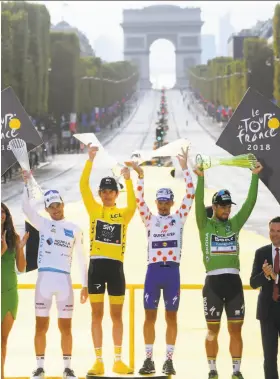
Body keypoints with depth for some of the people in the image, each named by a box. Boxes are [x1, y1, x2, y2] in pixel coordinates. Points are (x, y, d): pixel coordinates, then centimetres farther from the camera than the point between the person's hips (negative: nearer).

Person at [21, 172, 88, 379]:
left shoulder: (75, 229, 9)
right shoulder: (43, 224, 7)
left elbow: (82, 259, 10)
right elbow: (26, 208, -10)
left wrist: (85, 285, 7)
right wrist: (26, 183, -21)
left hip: (64, 280, 0)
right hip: (44, 278, 0)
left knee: (65, 326, 3)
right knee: (41, 325, 1)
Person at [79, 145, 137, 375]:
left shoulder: (123, 214, 5)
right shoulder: (94, 210, 6)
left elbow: (133, 206, -17)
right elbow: (83, 187, -5)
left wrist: (128, 180, -25)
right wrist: (90, 160, -13)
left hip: (116, 266, 0)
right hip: (96, 265, 0)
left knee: (116, 315, 6)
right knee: (97, 315, 2)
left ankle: (118, 360, 10)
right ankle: (99, 361, 4)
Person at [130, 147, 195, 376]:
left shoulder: (179, 218, 9)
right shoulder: (150, 219, 10)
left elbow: (190, 195, 2)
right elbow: (140, 200, -2)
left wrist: (185, 169, -3)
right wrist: (140, 177, -12)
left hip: (172, 271, 0)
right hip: (153, 270, 0)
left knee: (171, 316, 3)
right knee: (150, 316, 0)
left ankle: (169, 360, 7)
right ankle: (149, 360, 5)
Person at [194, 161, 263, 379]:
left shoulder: (234, 224, 11)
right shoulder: (205, 225, 3)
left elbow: (250, 202, 4)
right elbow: (199, 203, -12)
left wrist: (255, 176, -4)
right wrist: (200, 178, -23)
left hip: (234, 281, 3)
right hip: (213, 282, -3)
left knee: (236, 329, 4)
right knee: (213, 329, 3)